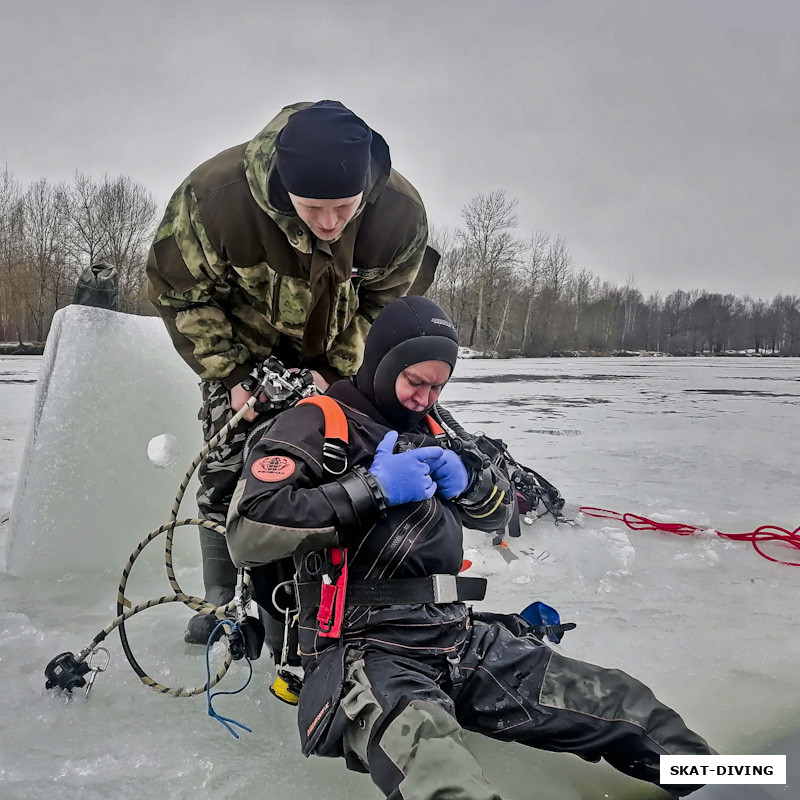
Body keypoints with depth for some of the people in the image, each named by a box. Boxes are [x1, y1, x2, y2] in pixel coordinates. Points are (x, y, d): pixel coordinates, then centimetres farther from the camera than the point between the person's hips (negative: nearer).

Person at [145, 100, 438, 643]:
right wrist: (233, 374, -20)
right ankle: (221, 599, 15)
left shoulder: (402, 211, -29)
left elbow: (388, 305, -11)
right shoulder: (214, 196, -34)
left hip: (342, 358, 1)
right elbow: (182, 294, -17)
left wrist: (333, 372, -19)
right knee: (227, 471, -3)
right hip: (244, 350, 0)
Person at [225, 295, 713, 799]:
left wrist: (467, 480, 2)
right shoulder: (319, 423, -3)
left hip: (460, 637, 6)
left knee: (624, 706, -7)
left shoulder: (429, 431, 20)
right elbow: (248, 534, -16)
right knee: (427, 754, -42)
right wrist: (372, 488, -17)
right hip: (364, 649, -6)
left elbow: (498, 512, 25)